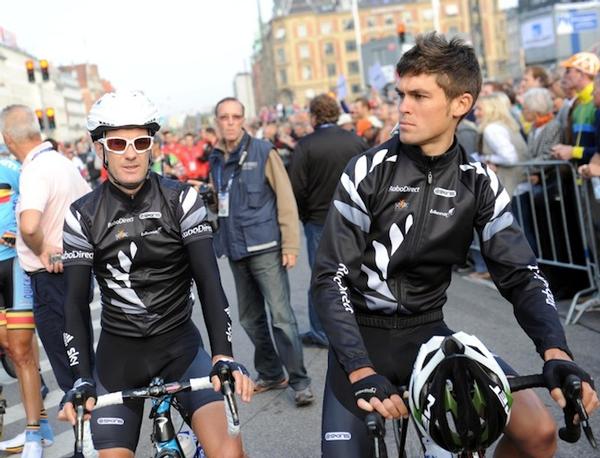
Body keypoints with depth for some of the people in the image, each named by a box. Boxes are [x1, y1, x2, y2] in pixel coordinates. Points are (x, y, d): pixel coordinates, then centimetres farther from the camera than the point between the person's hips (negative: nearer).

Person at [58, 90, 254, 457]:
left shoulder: (182, 199, -8)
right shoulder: (83, 215, -5)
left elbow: (209, 281, -15)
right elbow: (76, 302, -6)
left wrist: (224, 356, -27)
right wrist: (82, 379, -19)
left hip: (180, 344, -1)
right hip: (117, 352, 1)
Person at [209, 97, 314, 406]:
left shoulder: (263, 152, -5)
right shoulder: (216, 160, 11)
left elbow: (285, 199, -8)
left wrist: (290, 245, -12)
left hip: (265, 247, -6)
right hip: (236, 252, 6)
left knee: (281, 316, -9)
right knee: (250, 319, 13)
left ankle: (299, 380, 1)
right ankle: (270, 374, 27)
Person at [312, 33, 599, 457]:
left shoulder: (479, 183, -3)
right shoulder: (367, 172, -12)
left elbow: (521, 274, -5)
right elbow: (329, 279, -16)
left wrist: (556, 351, -23)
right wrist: (361, 370, -29)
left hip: (428, 332, 2)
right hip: (362, 337, -2)